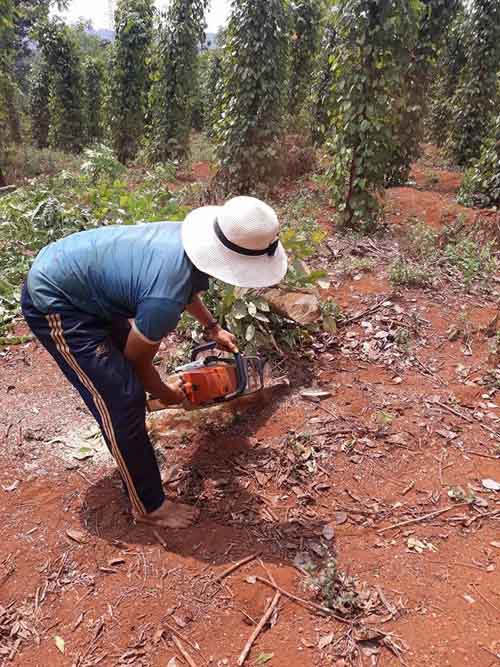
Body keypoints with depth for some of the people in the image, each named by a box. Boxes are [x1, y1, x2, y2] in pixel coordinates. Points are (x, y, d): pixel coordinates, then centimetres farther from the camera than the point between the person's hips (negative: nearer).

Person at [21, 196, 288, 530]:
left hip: (68, 271, 10)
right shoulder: (168, 297, -34)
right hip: (53, 302, -9)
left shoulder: (189, 237, -9)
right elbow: (136, 358, -14)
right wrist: (165, 393, 5)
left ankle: (127, 439, 51)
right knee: (124, 399, -10)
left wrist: (212, 328, 22)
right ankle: (150, 506, 8)